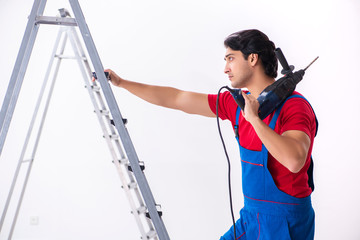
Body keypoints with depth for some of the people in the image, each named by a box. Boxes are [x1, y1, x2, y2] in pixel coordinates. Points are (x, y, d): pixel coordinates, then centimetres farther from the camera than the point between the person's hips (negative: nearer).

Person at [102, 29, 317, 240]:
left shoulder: (294, 106, -17)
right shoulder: (240, 103, 5)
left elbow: (294, 161, -34)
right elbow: (177, 99, 10)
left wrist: (254, 118, -30)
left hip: (283, 222, -6)